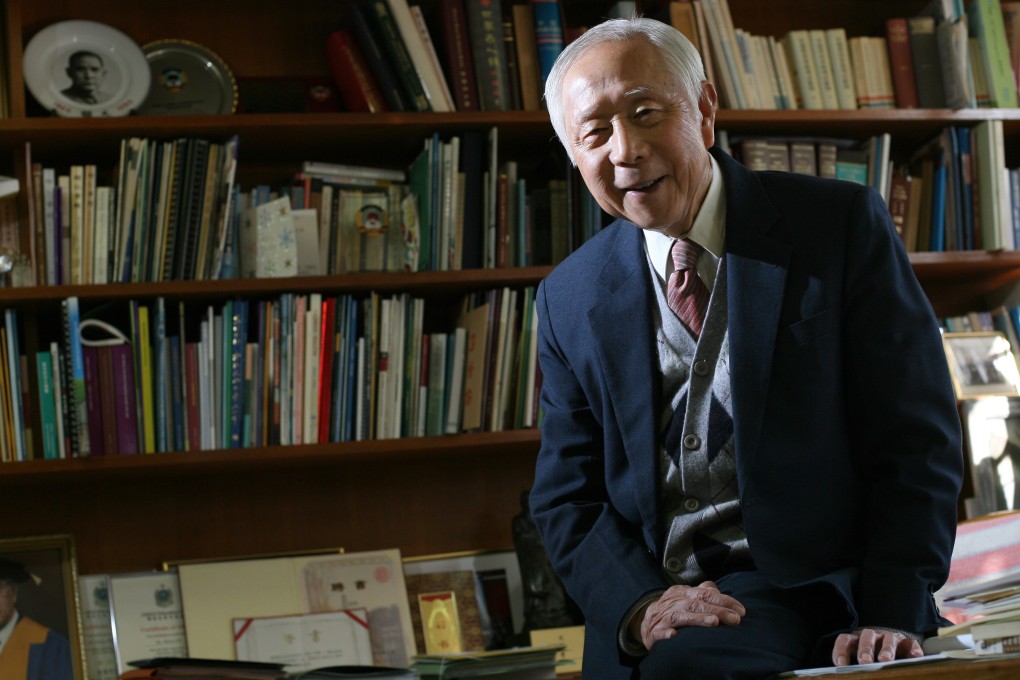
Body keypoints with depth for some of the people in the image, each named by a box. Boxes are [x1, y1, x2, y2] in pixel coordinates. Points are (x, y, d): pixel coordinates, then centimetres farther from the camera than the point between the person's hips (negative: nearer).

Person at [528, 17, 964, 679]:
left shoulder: (842, 224, -1)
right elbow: (568, 498, 9)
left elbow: (916, 443, -2)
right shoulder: (570, 299, 8)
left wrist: (890, 618, -13)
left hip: (813, 595, -4)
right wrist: (639, 606, -10)